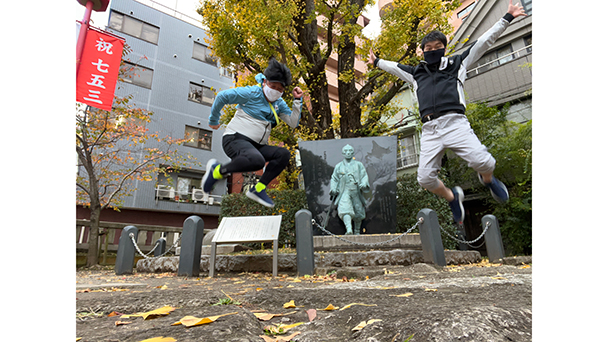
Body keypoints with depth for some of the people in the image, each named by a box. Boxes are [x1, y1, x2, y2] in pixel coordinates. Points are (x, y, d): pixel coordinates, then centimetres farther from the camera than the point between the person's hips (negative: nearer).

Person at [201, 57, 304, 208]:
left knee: (283, 154, -16)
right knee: (257, 161, -37)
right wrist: (213, 120, 7)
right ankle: (218, 170, -13)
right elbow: (222, 96, -2)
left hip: (256, 146, 7)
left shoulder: (279, 104, 15)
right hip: (235, 139, -7)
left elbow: (293, 123, 7)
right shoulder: (252, 93, -6)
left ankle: (258, 189, -11)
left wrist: (297, 101, -2)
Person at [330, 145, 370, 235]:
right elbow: (334, 178, 17)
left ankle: (357, 231, 22)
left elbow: (364, 176, 9)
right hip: (344, 192, -1)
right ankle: (349, 230, -34)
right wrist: (333, 189, 2)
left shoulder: (359, 164, 14)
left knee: (358, 212, 4)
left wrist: (364, 184, -11)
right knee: (345, 209, -23)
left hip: (356, 191, 1)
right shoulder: (338, 166, 14)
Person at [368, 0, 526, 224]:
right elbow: (395, 67, 43)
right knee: (425, 179, -12)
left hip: (455, 122, -2)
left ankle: (487, 179, 16)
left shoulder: (456, 64, 23)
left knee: (482, 161, -24)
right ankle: (452, 198, 20)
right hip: (429, 130, 2)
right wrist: (377, 62, 52)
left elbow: (484, 42, 22)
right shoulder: (417, 73, 28)